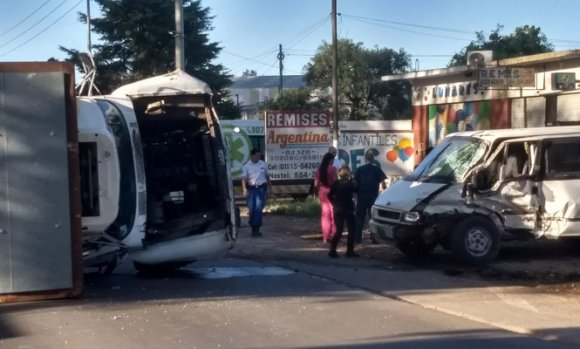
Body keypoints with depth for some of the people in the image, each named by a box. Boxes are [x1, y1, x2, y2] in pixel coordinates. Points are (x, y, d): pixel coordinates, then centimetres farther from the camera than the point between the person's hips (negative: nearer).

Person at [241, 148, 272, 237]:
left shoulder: (263, 164, 9)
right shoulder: (246, 166, 1)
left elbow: (267, 176, 19)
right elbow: (244, 178, -7)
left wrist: (270, 188, 21)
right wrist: (244, 189, -21)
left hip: (261, 188, 1)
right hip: (251, 189, 0)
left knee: (259, 208, -11)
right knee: (251, 209, 2)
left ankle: (256, 228, -12)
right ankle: (253, 228, 17)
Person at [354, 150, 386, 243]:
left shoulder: (359, 169, 2)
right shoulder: (377, 169, 0)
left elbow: (355, 183, 0)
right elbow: (383, 183, -4)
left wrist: (356, 194, 12)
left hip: (362, 196, 0)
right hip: (373, 196, 0)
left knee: (359, 217, 7)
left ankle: (357, 238, 3)